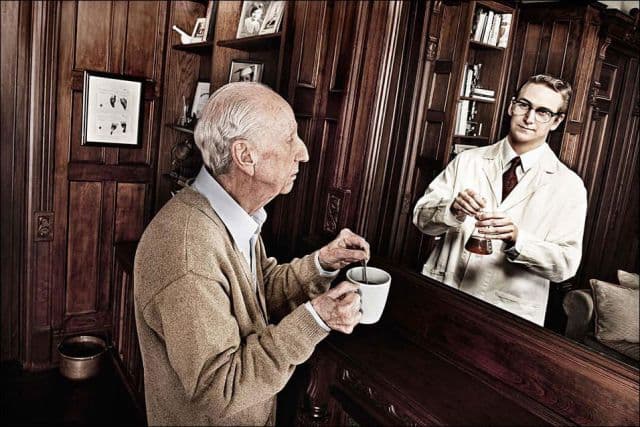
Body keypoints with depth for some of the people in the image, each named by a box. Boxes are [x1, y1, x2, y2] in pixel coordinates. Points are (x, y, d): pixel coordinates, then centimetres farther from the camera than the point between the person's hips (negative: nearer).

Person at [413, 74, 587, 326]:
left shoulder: (568, 185, 1)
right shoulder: (468, 160, 6)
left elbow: (566, 263, -5)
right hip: (442, 295, 1)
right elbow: (421, 217, 1)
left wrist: (516, 239, -21)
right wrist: (452, 209, -19)